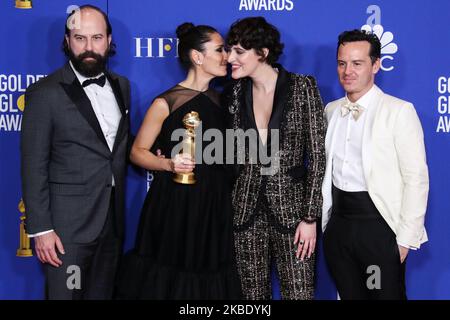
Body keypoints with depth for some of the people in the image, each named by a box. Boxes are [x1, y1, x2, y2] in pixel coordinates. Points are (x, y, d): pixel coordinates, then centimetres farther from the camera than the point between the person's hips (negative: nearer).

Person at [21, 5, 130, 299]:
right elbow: (34, 166, -11)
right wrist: (41, 229, -14)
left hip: (113, 220, 5)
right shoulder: (45, 92, -10)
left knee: (104, 294, 15)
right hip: (68, 224, -5)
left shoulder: (121, 86, 8)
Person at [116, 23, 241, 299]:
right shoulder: (166, 103, -8)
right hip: (175, 204, -5)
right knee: (169, 279, 3)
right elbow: (138, 152, -4)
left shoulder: (219, 99, 9)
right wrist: (169, 164, -20)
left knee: (208, 284, 9)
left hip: (214, 204, 5)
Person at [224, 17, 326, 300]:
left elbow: (317, 155, -7)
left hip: (291, 206, -3)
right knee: (253, 294, 10)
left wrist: (310, 217, -11)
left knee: (299, 293, -2)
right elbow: (232, 154, 12)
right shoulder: (235, 93, 5)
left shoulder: (303, 87, -6)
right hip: (246, 209, 4)